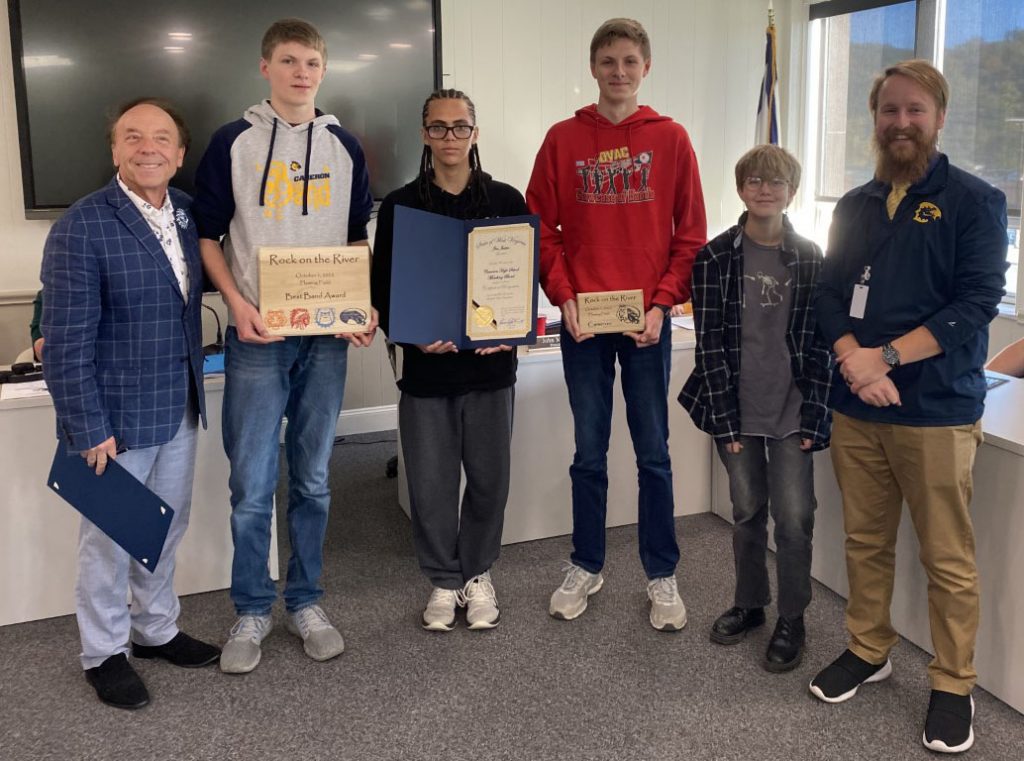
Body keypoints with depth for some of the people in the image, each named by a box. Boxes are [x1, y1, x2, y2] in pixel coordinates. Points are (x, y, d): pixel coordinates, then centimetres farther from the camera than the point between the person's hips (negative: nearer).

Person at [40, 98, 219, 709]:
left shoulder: (188, 213, 2)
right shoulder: (82, 227, -18)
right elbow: (67, 342, -18)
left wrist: (194, 387, 9)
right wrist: (89, 429, -17)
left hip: (180, 408, 6)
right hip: (116, 417, -6)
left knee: (167, 527, 20)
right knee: (111, 538, 10)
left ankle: (156, 629, 40)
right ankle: (104, 653, 30)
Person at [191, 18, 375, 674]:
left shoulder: (344, 148, 9)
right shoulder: (233, 143, 2)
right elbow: (207, 235, 3)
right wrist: (237, 303, -12)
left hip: (326, 336, 2)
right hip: (257, 336, -2)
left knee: (312, 479, 10)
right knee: (252, 485, 1)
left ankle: (306, 602, 25)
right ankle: (253, 611, 18)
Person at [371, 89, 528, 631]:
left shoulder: (506, 200, 5)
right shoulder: (400, 206, 3)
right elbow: (382, 288, 2)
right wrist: (412, 336, -15)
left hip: (490, 364, 1)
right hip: (426, 366, 0)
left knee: (489, 477, 8)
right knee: (430, 481, 6)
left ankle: (477, 574, 29)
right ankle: (443, 580, 25)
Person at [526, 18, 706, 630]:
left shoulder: (671, 138, 3)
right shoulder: (563, 139, 5)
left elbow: (691, 233, 2)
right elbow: (542, 227, 4)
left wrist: (663, 303, -9)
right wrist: (563, 294, -8)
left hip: (647, 320, -1)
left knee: (654, 453, 6)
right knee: (589, 453, 10)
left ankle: (662, 575, 20)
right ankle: (587, 567, 25)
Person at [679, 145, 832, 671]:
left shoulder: (810, 259, 0)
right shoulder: (715, 257, -3)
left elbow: (819, 343, 0)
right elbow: (709, 342, -4)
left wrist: (813, 418, -6)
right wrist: (724, 419, -8)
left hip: (791, 412, 0)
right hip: (736, 410, 0)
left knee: (793, 517, 1)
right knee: (747, 512, 13)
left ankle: (792, 619, 19)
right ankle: (749, 604, 32)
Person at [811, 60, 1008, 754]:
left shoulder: (975, 202, -2)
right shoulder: (854, 207, 13)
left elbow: (977, 304, -11)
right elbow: (830, 296, 7)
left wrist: (886, 356, -18)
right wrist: (854, 359, -12)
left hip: (938, 410, -4)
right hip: (856, 409, 5)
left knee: (948, 559, 2)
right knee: (866, 541, 15)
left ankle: (954, 686, 17)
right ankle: (868, 651, 32)